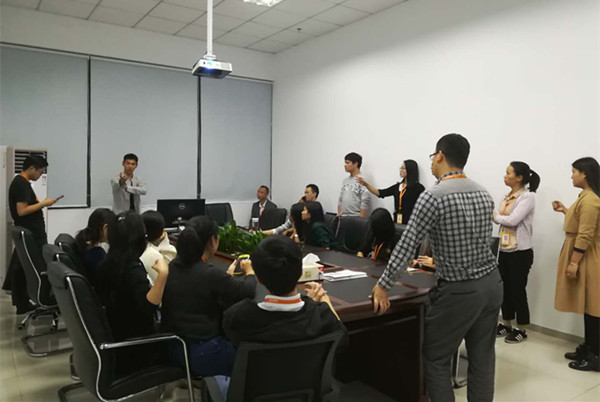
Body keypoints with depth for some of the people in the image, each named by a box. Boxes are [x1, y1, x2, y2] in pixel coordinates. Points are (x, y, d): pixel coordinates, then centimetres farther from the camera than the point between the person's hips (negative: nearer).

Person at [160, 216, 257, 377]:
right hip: (203, 354, -7)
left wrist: (227, 275, 22)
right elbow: (247, 291, -9)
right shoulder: (211, 274, -23)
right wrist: (249, 271, 10)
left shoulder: (173, 266, -3)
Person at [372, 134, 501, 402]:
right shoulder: (485, 195, 5)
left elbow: (406, 245, -16)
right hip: (491, 282, 7)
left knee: (436, 359, 9)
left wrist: (383, 286, -7)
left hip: (459, 291, -7)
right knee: (482, 359, 15)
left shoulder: (433, 196, -18)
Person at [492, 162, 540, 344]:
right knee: (505, 289, 13)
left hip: (520, 251, -7)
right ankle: (506, 325, 27)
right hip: (505, 250, 7)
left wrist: (495, 215, -6)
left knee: (517, 290, 2)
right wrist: (498, 215, -14)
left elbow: (512, 220, -20)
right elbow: (501, 218, 6)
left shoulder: (528, 196, -12)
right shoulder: (506, 196, 11)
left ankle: (522, 330, 17)